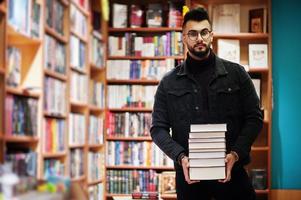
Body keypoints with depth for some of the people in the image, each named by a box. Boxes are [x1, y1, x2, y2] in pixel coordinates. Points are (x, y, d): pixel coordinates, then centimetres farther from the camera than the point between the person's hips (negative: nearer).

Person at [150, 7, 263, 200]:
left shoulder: (236, 73, 4)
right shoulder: (169, 82, 5)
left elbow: (254, 118, 3)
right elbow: (158, 128, 4)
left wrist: (236, 154, -12)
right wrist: (180, 157, -13)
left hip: (231, 170, 0)